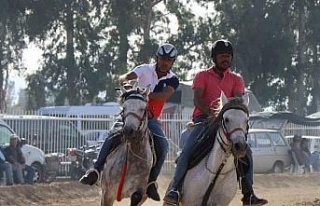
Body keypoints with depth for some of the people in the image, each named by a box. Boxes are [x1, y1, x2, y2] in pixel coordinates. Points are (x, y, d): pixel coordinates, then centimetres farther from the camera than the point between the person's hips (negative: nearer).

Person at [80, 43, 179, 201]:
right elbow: (125, 77, -18)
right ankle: (95, 170, -24)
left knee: (162, 145, -23)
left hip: (151, 118, 1)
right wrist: (124, 82, -43)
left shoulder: (172, 80, 0)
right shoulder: (146, 69, -1)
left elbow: (165, 95, -22)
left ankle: (151, 182, -13)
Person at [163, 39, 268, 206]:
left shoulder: (236, 79, 15)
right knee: (188, 151, -25)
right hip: (203, 119, -3)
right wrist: (209, 111, -28)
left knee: (246, 151, -12)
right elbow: (197, 99, -7)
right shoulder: (202, 76, 8)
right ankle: (174, 190, -28)